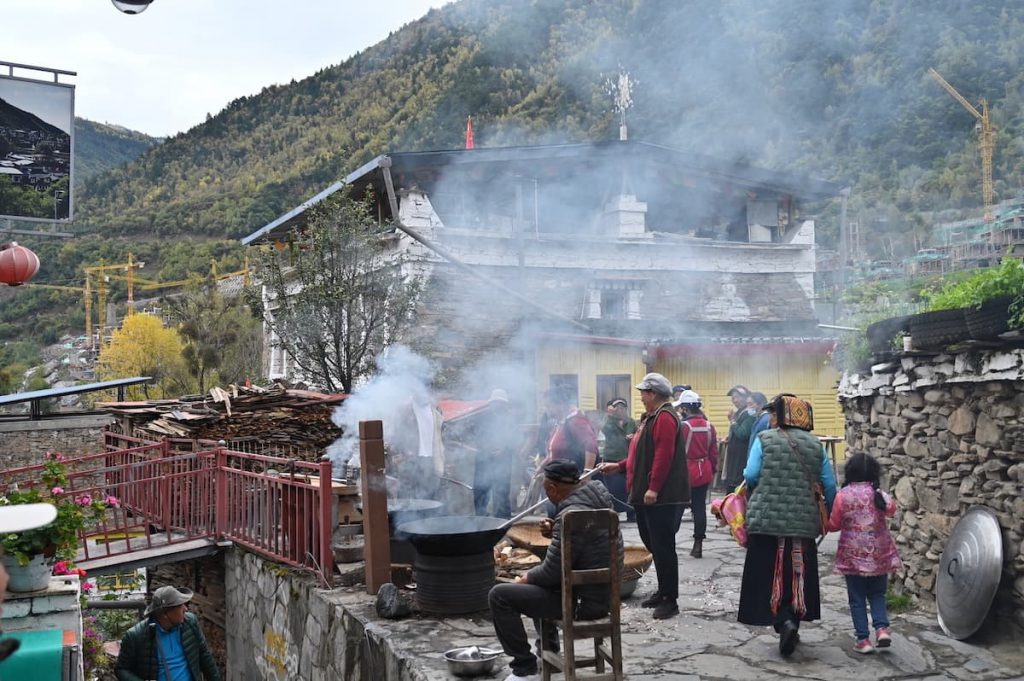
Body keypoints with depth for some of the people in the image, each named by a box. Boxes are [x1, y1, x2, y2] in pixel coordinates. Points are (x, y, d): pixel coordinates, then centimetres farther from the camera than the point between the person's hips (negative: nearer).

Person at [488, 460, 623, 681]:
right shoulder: (597, 492, 2)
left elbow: (551, 573, -19)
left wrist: (526, 578, 0)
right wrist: (555, 531, 5)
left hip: (586, 600, -10)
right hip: (602, 590, 10)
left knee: (499, 595, -8)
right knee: (535, 582, 33)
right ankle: (548, 651, 39)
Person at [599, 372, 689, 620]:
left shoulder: (664, 417, -15)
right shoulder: (651, 417, 18)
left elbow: (664, 455, -24)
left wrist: (654, 488, -27)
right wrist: (619, 466, 21)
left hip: (662, 497, -11)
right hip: (647, 495, 11)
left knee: (663, 546, -5)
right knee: (653, 544, 16)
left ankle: (670, 600, 1)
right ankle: (663, 591, 26)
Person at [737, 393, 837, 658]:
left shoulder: (764, 439, -3)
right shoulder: (815, 445, 7)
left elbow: (750, 476, -9)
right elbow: (830, 485, 7)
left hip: (767, 519, -3)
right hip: (803, 522, 3)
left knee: (770, 574, 4)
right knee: (797, 575, 14)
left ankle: (784, 622, -11)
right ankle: (793, 621, 18)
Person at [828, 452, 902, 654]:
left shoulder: (843, 495, -10)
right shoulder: (879, 495, -7)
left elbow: (834, 525, -4)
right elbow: (891, 510, 10)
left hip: (853, 555, -2)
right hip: (878, 554, 2)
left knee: (857, 599, 7)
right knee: (877, 594, 17)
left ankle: (863, 639, 6)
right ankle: (881, 628, 0)